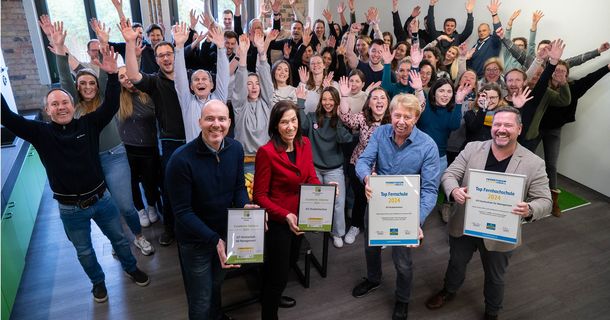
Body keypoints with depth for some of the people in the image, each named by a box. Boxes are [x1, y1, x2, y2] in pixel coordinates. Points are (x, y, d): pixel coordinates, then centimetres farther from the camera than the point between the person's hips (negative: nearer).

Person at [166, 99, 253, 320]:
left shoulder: (236, 149, -12)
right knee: (201, 302, 15)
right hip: (195, 239, -5)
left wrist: (245, 206, -22)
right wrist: (215, 239, -31)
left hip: (226, 231, 5)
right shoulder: (181, 159, -28)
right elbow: (182, 211, -24)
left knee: (216, 285, 32)